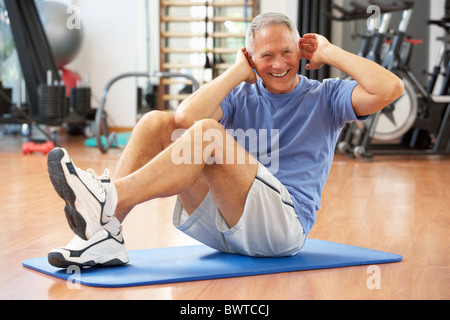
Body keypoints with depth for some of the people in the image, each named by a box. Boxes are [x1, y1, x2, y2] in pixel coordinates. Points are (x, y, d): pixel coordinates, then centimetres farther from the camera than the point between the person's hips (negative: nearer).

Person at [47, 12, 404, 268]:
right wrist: (239, 72, 0)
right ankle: (105, 233, -25)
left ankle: (107, 199, -41)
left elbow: (390, 89, -10)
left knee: (208, 133, -28)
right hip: (219, 221, 5)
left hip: (285, 223, -4)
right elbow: (186, 117, -6)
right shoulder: (242, 96, 15)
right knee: (157, 122, -11)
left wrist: (329, 53, -2)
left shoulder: (325, 97, 9)